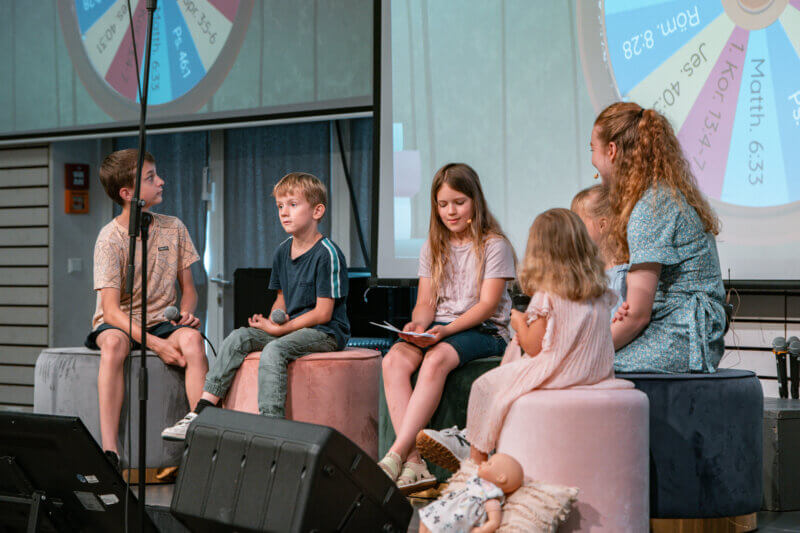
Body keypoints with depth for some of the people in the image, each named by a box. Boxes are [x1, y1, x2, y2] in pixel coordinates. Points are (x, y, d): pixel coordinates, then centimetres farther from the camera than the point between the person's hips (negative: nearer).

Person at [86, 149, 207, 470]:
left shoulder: (173, 229, 5)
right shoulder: (111, 238, -10)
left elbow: (187, 286, 15)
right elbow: (111, 309, -17)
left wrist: (187, 312, -9)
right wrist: (156, 345, -28)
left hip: (162, 322, 3)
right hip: (120, 323, -3)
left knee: (191, 338, -31)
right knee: (113, 343, -39)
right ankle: (109, 450, -42)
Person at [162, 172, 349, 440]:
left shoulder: (327, 254, -14)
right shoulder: (282, 252, 11)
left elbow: (322, 314, -16)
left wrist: (279, 329, -14)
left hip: (327, 332, -8)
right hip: (291, 328, 8)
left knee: (274, 350, -33)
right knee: (238, 338, -12)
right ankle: (201, 412, -17)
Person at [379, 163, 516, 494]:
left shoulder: (494, 245, 0)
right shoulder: (433, 249, 17)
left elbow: (487, 305, -9)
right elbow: (425, 303, 11)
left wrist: (446, 330, -23)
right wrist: (417, 325, -13)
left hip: (485, 331, -5)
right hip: (438, 330, 5)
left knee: (436, 359, -37)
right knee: (394, 360, -27)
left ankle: (395, 455, -40)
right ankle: (413, 463, -35)